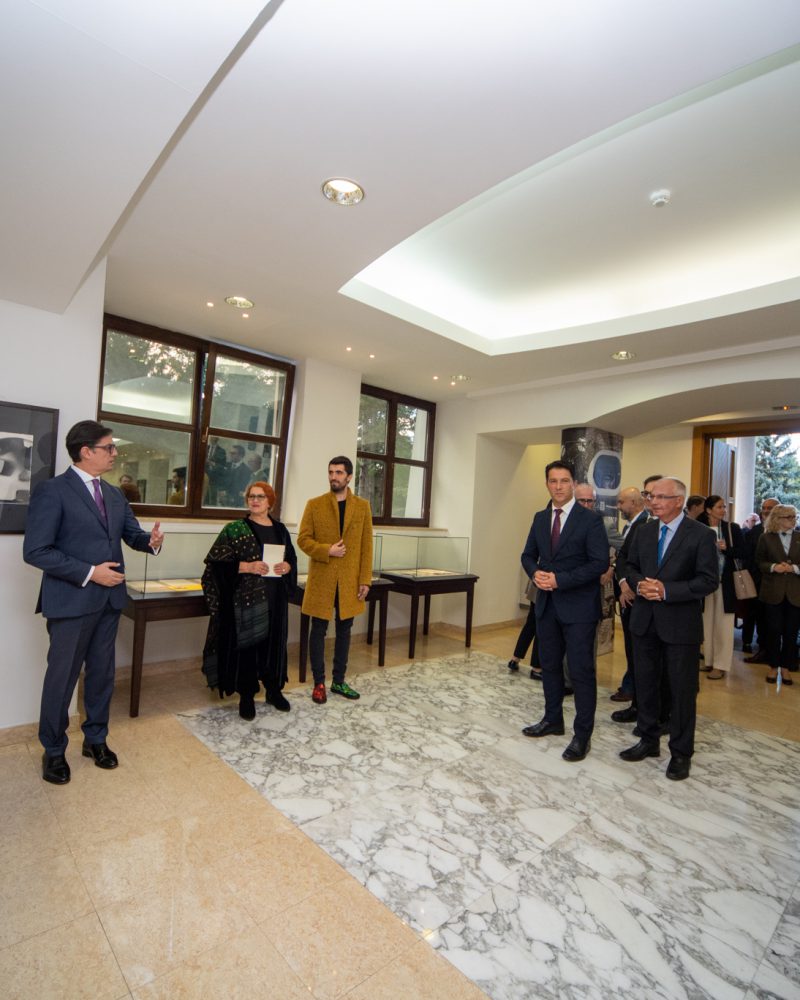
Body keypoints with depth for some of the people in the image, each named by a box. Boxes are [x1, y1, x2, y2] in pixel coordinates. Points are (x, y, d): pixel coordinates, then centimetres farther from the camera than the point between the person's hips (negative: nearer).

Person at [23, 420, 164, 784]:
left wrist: (151, 540, -15)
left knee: (102, 674, 17)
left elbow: (132, 534, 9)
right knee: (62, 677, 10)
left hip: (109, 599, 7)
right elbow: (35, 551, -17)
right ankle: (53, 751, 30)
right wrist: (89, 573, -21)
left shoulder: (114, 495, 9)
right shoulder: (52, 490, -13)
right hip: (71, 601, -6)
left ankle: (96, 739, 36)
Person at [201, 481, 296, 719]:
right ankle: (246, 696, 18)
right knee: (246, 644, 2)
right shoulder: (234, 529, -3)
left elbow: (292, 559, 15)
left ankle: (273, 690, 28)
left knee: (273, 643, 11)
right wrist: (247, 567, -21)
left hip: (275, 599, 4)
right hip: (246, 598, -4)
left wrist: (287, 567, -8)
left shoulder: (280, 529, 10)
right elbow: (216, 561, -9)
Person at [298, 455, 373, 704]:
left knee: (344, 630, 11)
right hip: (321, 580, -2)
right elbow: (303, 539, -1)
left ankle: (339, 681, 26)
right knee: (319, 631, 6)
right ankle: (319, 682, 21)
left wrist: (365, 579, -2)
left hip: (350, 581, 2)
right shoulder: (314, 505, 0)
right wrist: (327, 551, -18)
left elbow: (366, 546, 3)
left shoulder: (362, 506, 4)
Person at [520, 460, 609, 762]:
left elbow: (600, 563, -15)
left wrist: (560, 579, -20)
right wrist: (535, 573, -10)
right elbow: (528, 555, 12)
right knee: (549, 665, 17)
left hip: (578, 607, -6)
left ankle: (583, 735, 16)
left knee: (581, 671, 2)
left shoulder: (590, 520, -10)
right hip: (547, 604, 6)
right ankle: (553, 719, 34)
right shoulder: (540, 518, 8)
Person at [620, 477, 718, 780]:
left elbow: (709, 581, -13)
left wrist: (667, 590, -22)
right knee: (645, 683, 16)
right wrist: (639, 584, -10)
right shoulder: (644, 531, 6)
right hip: (645, 620, 5)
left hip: (680, 623, -5)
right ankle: (649, 740, 34)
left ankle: (681, 753, 25)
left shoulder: (700, 535, -10)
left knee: (682, 689, 8)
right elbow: (630, 567, 12)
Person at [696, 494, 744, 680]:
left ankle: (721, 665, 12)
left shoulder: (733, 528, -1)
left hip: (725, 581, -1)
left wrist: (726, 548, -17)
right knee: (707, 622, 10)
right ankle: (709, 660, 22)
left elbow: (742, 553, -1)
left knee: (723, 624, 3)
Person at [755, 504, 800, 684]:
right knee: (774, 630, 5)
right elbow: (759, 561, 3)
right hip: (773, 592, -1)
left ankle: (785, 667, 21)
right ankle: (773, 667, 19)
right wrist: (773, 567, -14)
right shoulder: (766, 538, 1)